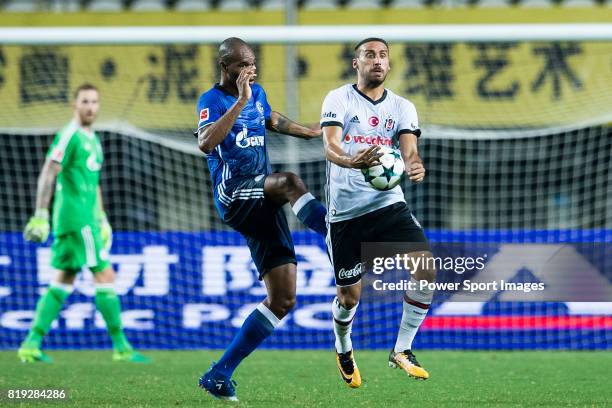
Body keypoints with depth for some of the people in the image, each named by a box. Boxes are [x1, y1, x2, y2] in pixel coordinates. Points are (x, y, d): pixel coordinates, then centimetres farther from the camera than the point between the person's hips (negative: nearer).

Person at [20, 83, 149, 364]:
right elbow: (47, 175, -16)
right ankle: (120, 346, -4)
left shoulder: (93, 139, 19)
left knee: (63, 282, 9)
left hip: (86, 220, 10)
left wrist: (102, 219, 26)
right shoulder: (69, 136, -10)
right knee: (105, 276, -8)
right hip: (76, 220, -10)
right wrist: (40, 215, -22)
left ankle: (31, 344, 8)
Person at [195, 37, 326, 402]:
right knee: (291, 182, -37)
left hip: (262, 204, 7)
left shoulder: (257, 93, 17)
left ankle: (220, 374, 5)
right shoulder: (212, 100, -5)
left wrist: (314, 132, 43)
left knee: (283, 299, 0)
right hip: (234, 196, -7)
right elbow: (206, 143, -25)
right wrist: (240, 102, -27)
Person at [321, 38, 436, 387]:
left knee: (426, 266, -19)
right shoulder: (338, 100, -4)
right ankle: (344, 350, 38)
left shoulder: (402, 107, 7)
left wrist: (415, 166, -33)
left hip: (389, 204, 3)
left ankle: (402, 350, -4)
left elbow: (409, 148, -8)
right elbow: (330, 146, -19)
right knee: (349, 296, 5)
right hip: (345, 211, -2)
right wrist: (352, 161, -42)